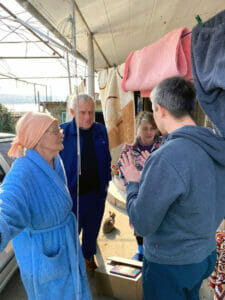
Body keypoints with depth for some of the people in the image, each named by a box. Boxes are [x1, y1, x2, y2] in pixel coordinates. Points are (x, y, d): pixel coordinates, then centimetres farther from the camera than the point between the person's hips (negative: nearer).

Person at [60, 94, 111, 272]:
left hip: (97, 192, 4)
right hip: (72, 194, -4)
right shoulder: (62, 131, -14)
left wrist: (106, 182, 9)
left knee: (92, 228, 22)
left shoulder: (101, 130, 0)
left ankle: (89, 256, 48)